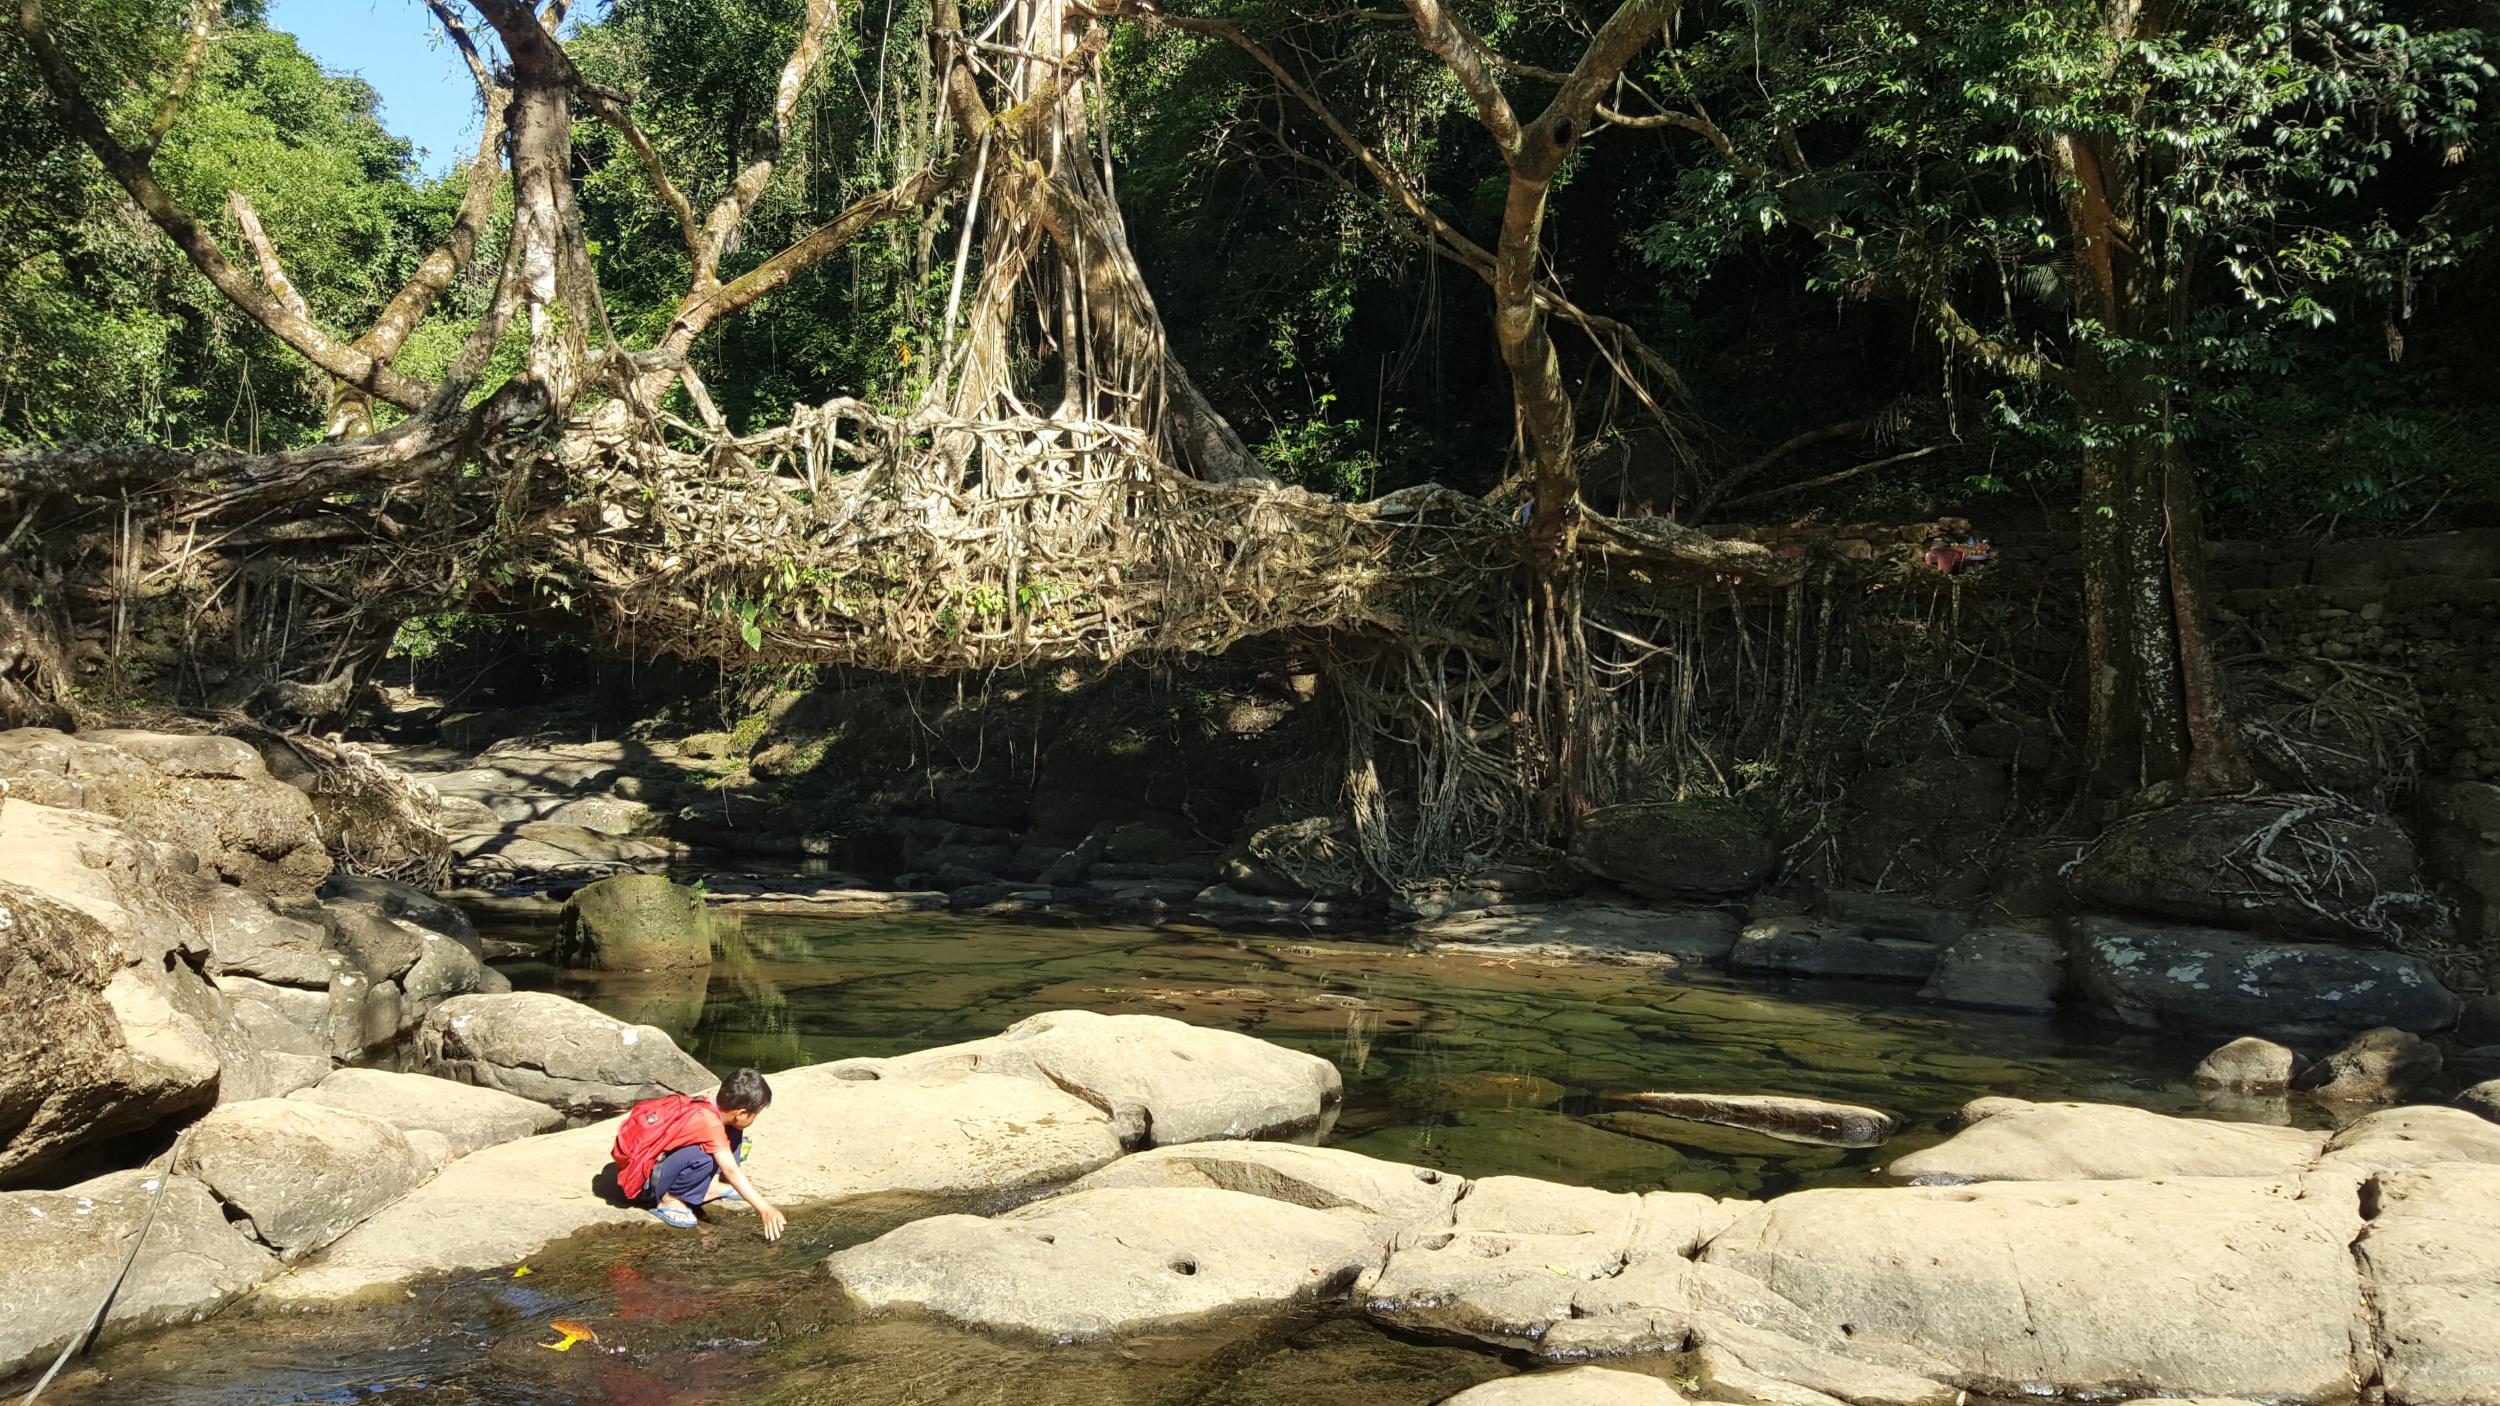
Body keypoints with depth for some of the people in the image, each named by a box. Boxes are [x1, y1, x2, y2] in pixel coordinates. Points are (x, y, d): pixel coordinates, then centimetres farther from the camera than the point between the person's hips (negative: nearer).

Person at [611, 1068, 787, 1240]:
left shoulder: (709, 1107, -4)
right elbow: (731, 1170, -33)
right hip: (643, 1180, -9)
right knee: (703, 1157, -37)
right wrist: (764, 1208, -35)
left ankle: (710, 1186, 2)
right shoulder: (709, 1122, -29)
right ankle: (670, 1200, -14)